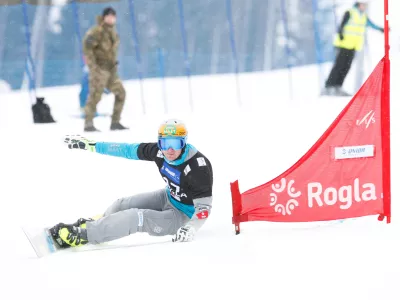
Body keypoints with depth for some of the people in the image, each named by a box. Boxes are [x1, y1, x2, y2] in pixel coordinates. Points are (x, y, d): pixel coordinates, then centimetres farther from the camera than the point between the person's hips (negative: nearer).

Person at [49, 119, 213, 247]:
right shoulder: (160, 151, -13)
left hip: (182, 215, -7)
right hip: (168, 198, 7)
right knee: (122, 205, 0)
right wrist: (90, 145, -1)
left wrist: (190, 229, -45)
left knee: (138, 217, -24)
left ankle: (81, 235, -21)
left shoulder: (198, 166, -31)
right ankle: (92, 223, 24)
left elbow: (204, 206, -29)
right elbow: (128, 150, -4)